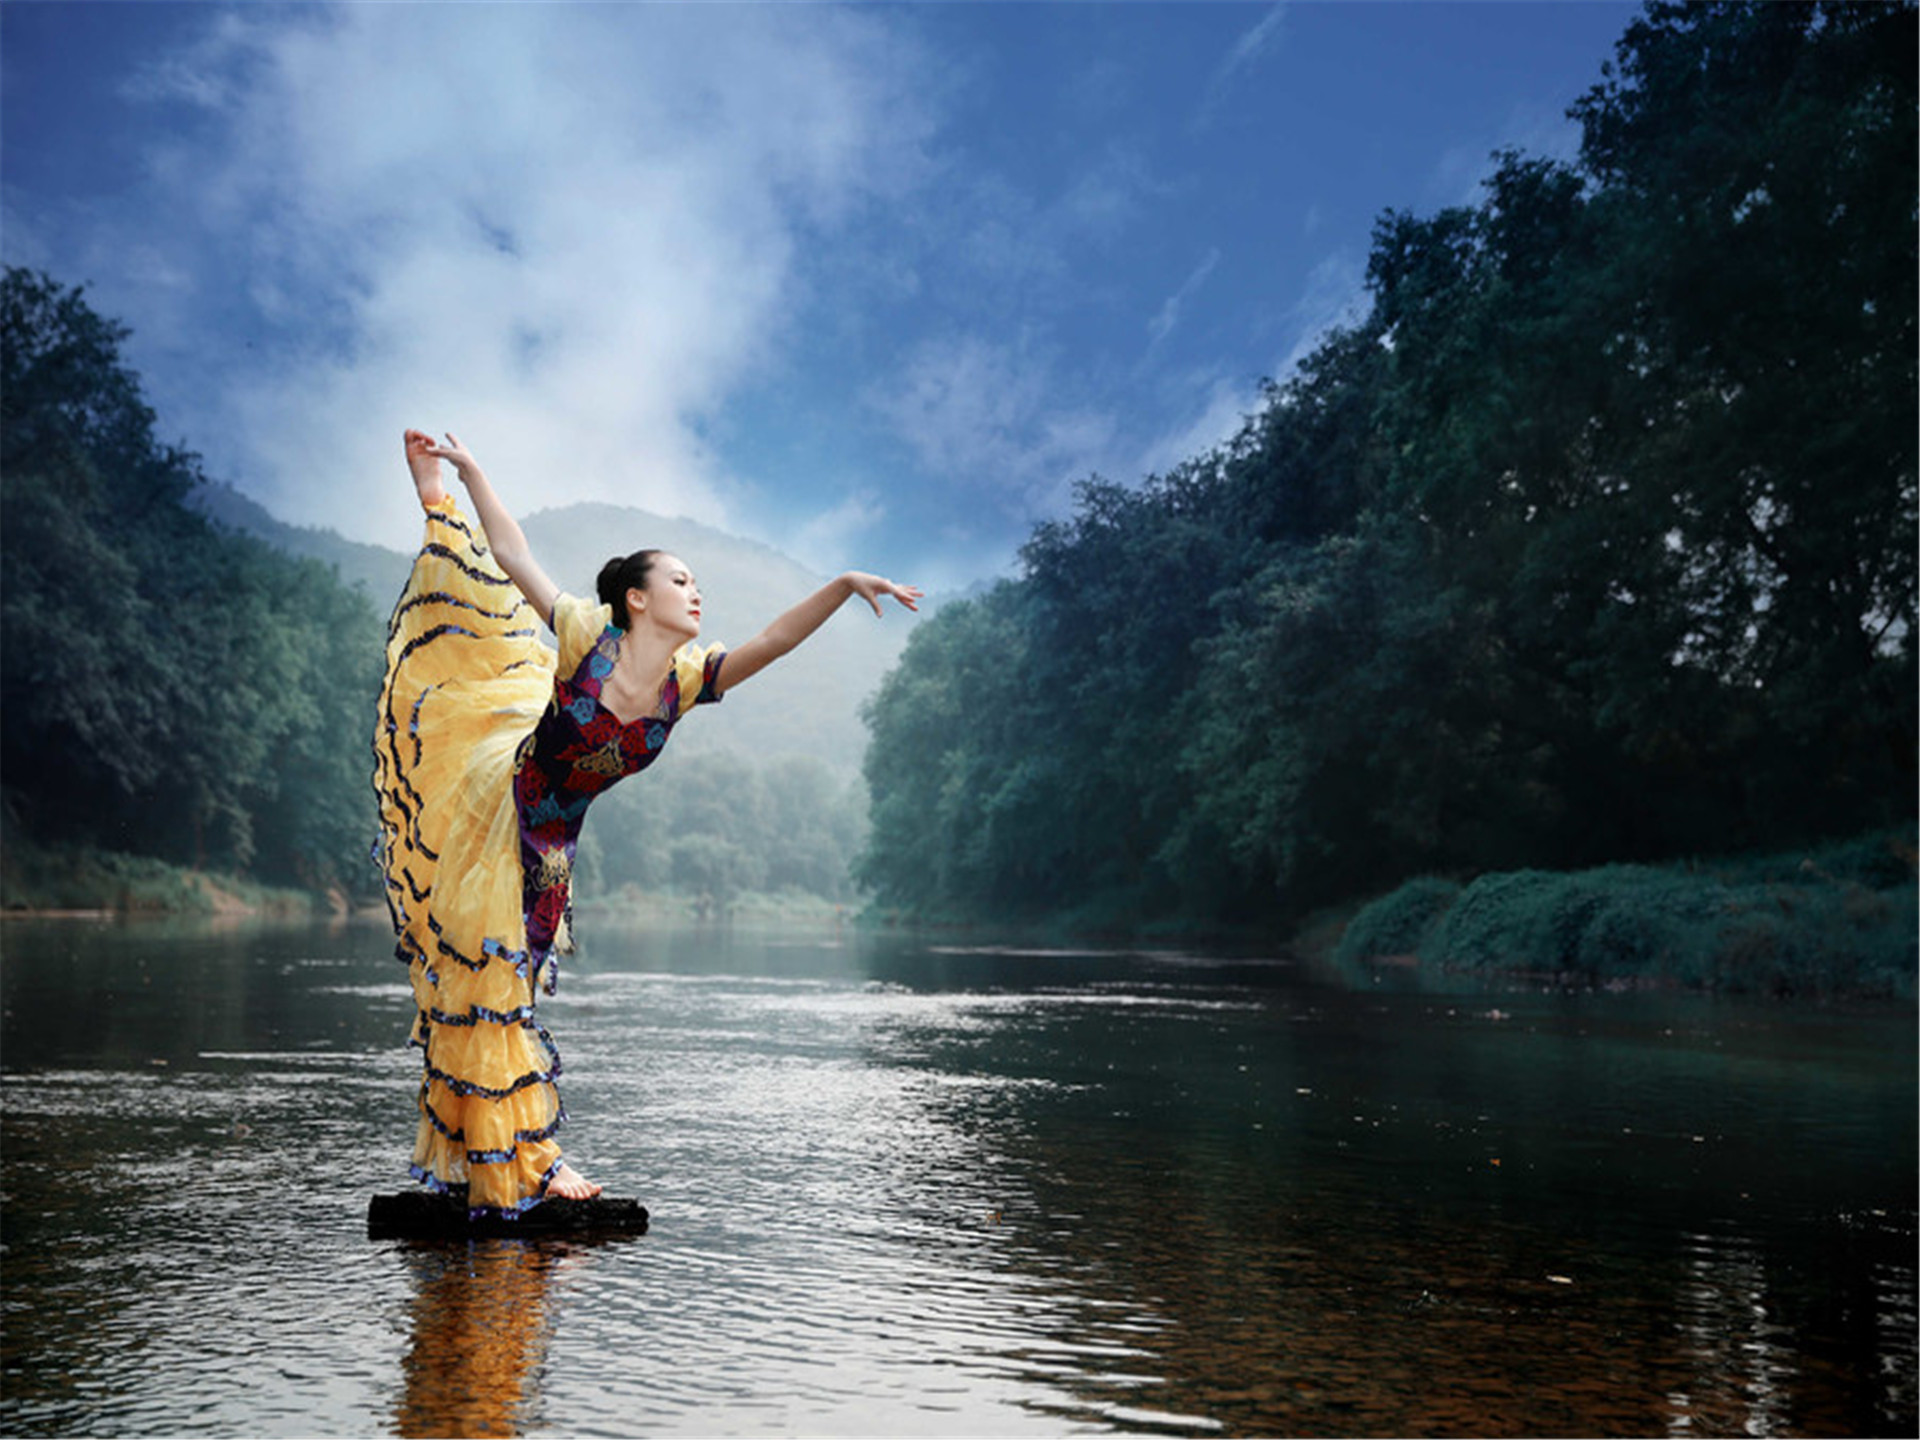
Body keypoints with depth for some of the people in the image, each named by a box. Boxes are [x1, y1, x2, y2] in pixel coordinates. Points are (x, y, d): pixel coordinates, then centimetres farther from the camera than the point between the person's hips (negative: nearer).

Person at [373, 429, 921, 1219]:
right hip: (482, 802, -3)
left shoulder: (685, 680, -10)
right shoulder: (588, 636, -21)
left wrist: (845, 584, -25)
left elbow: (773, 640, -16)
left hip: (541, 844, 3)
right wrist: (466, 470, -19)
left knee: (500, 983, 13)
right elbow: (513, 555, -18)